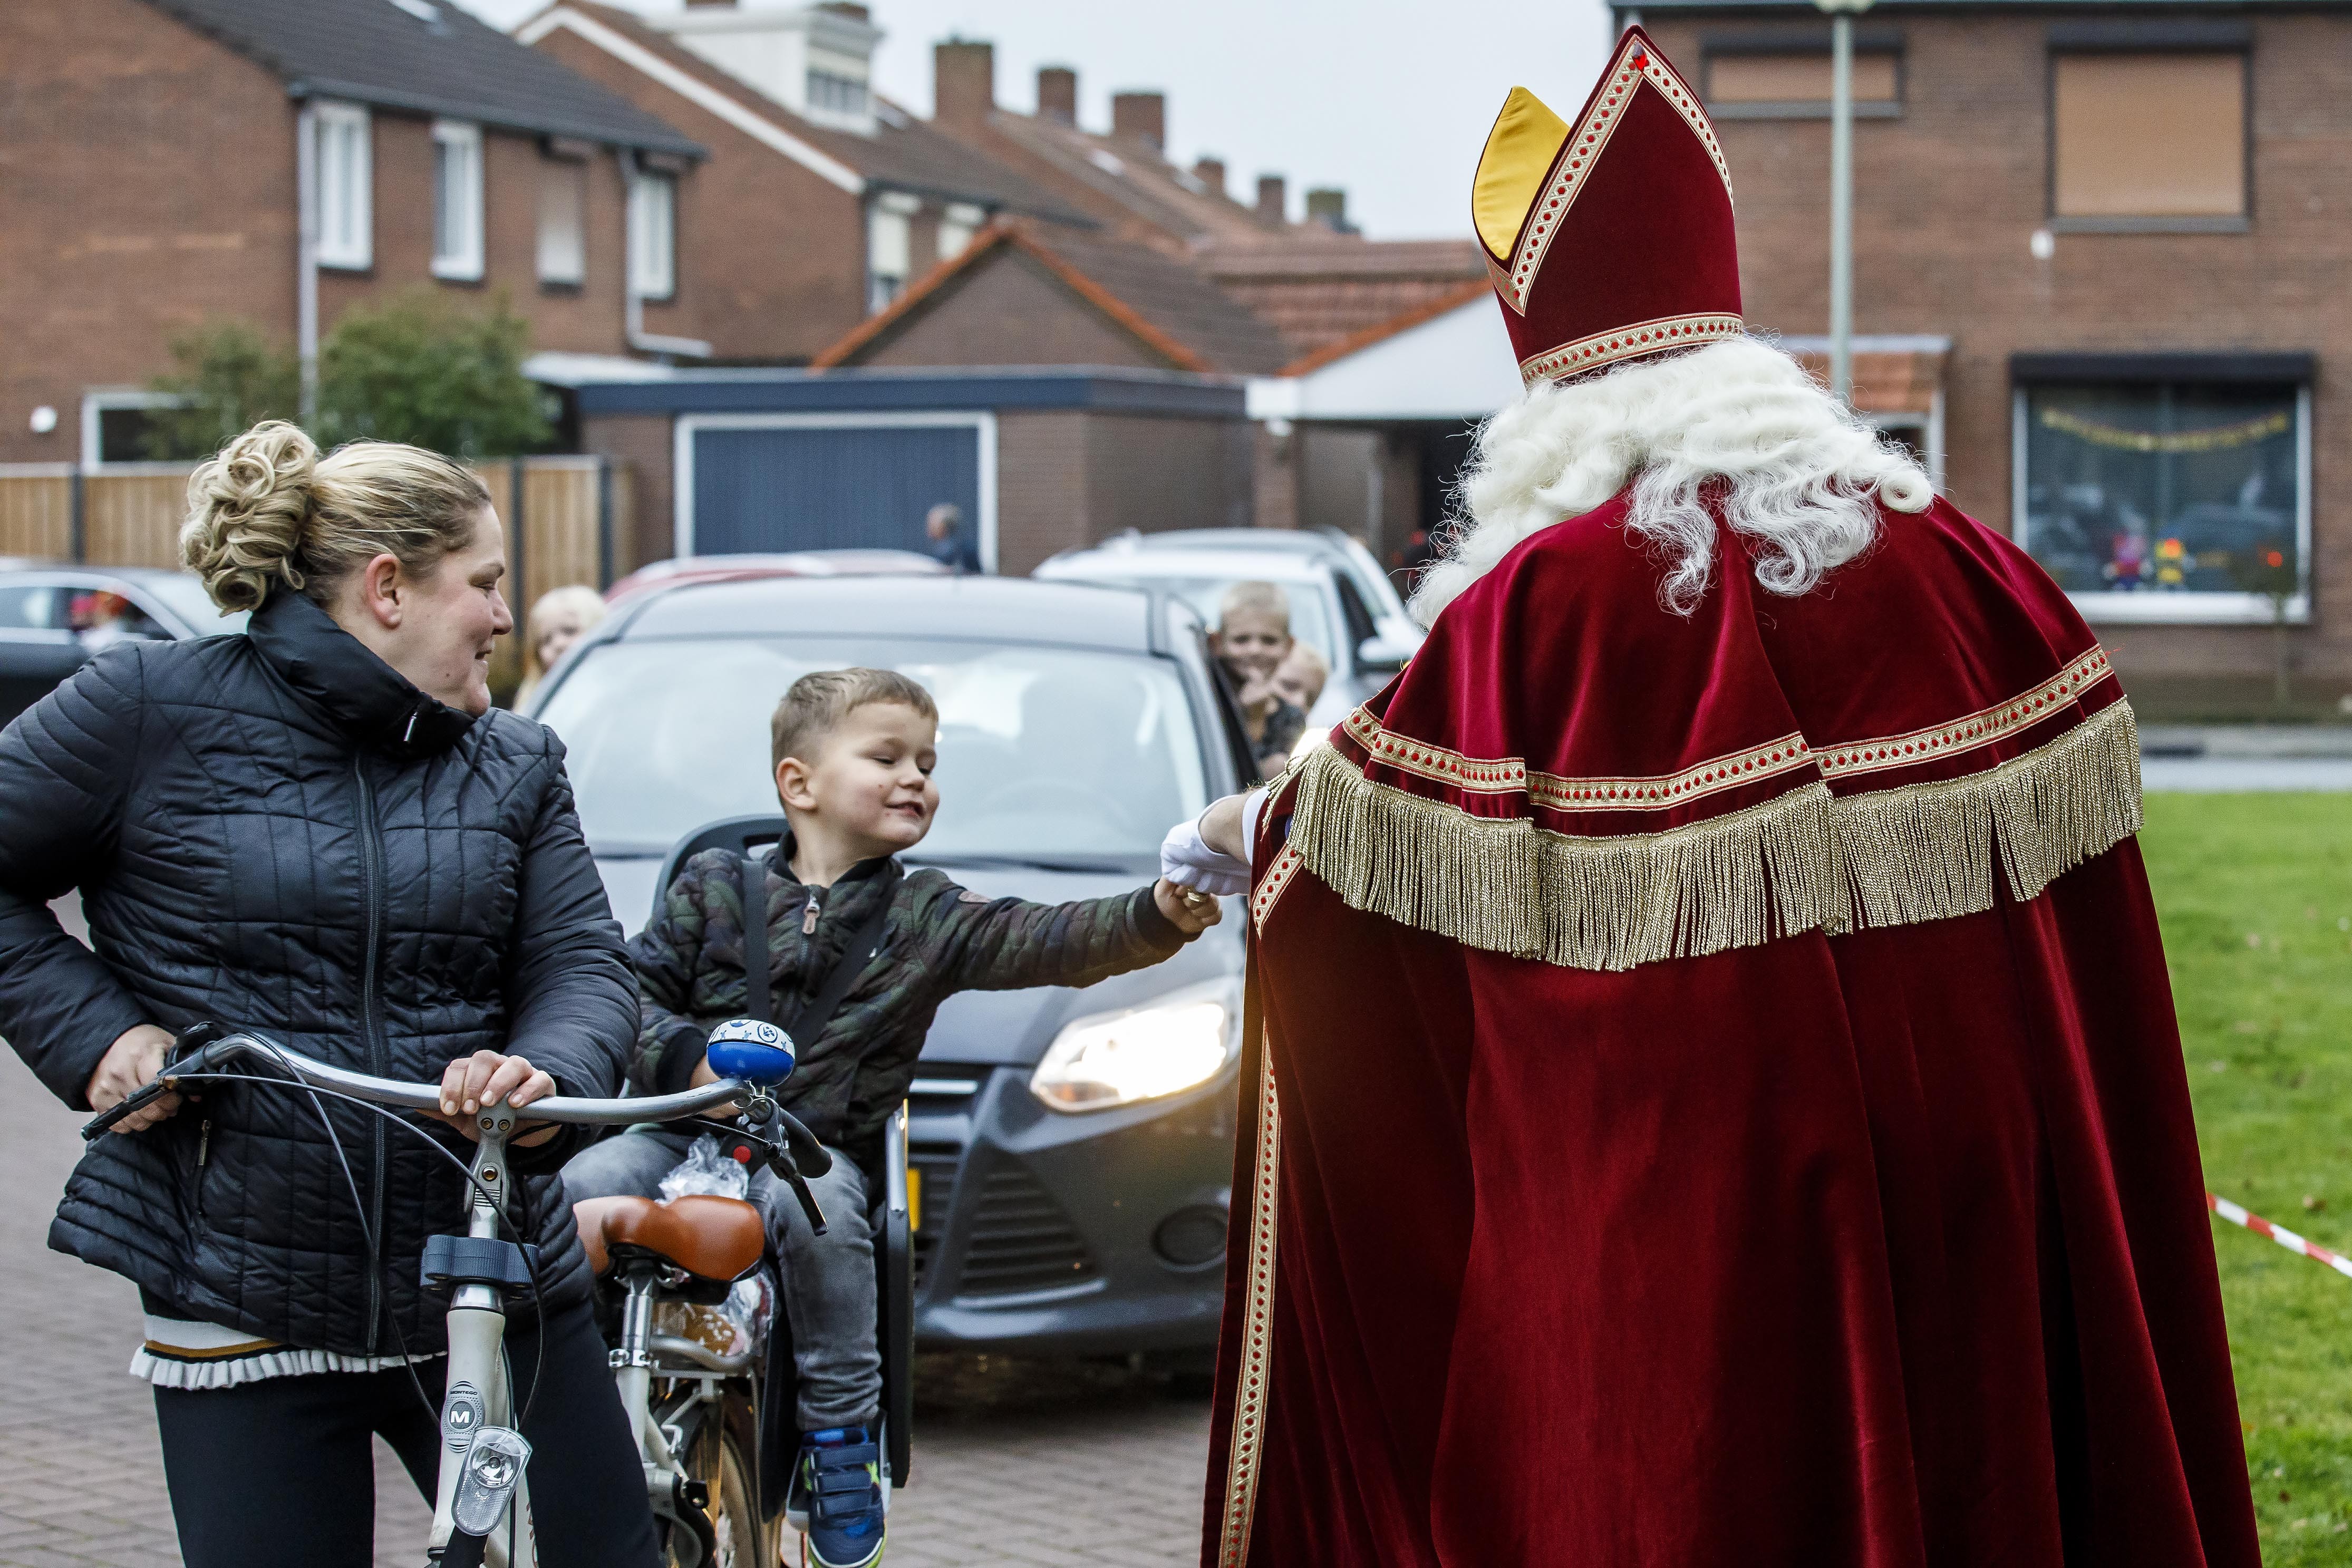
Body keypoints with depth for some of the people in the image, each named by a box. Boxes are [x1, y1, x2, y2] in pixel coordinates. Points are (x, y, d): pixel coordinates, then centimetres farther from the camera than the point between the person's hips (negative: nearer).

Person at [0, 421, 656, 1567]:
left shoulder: (515, 764, 9)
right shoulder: (158, 708, -3)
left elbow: (582, 961, -1)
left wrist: (546, 1073, -23)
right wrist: (96, 1032, -10)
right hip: (247, 1314, -3)